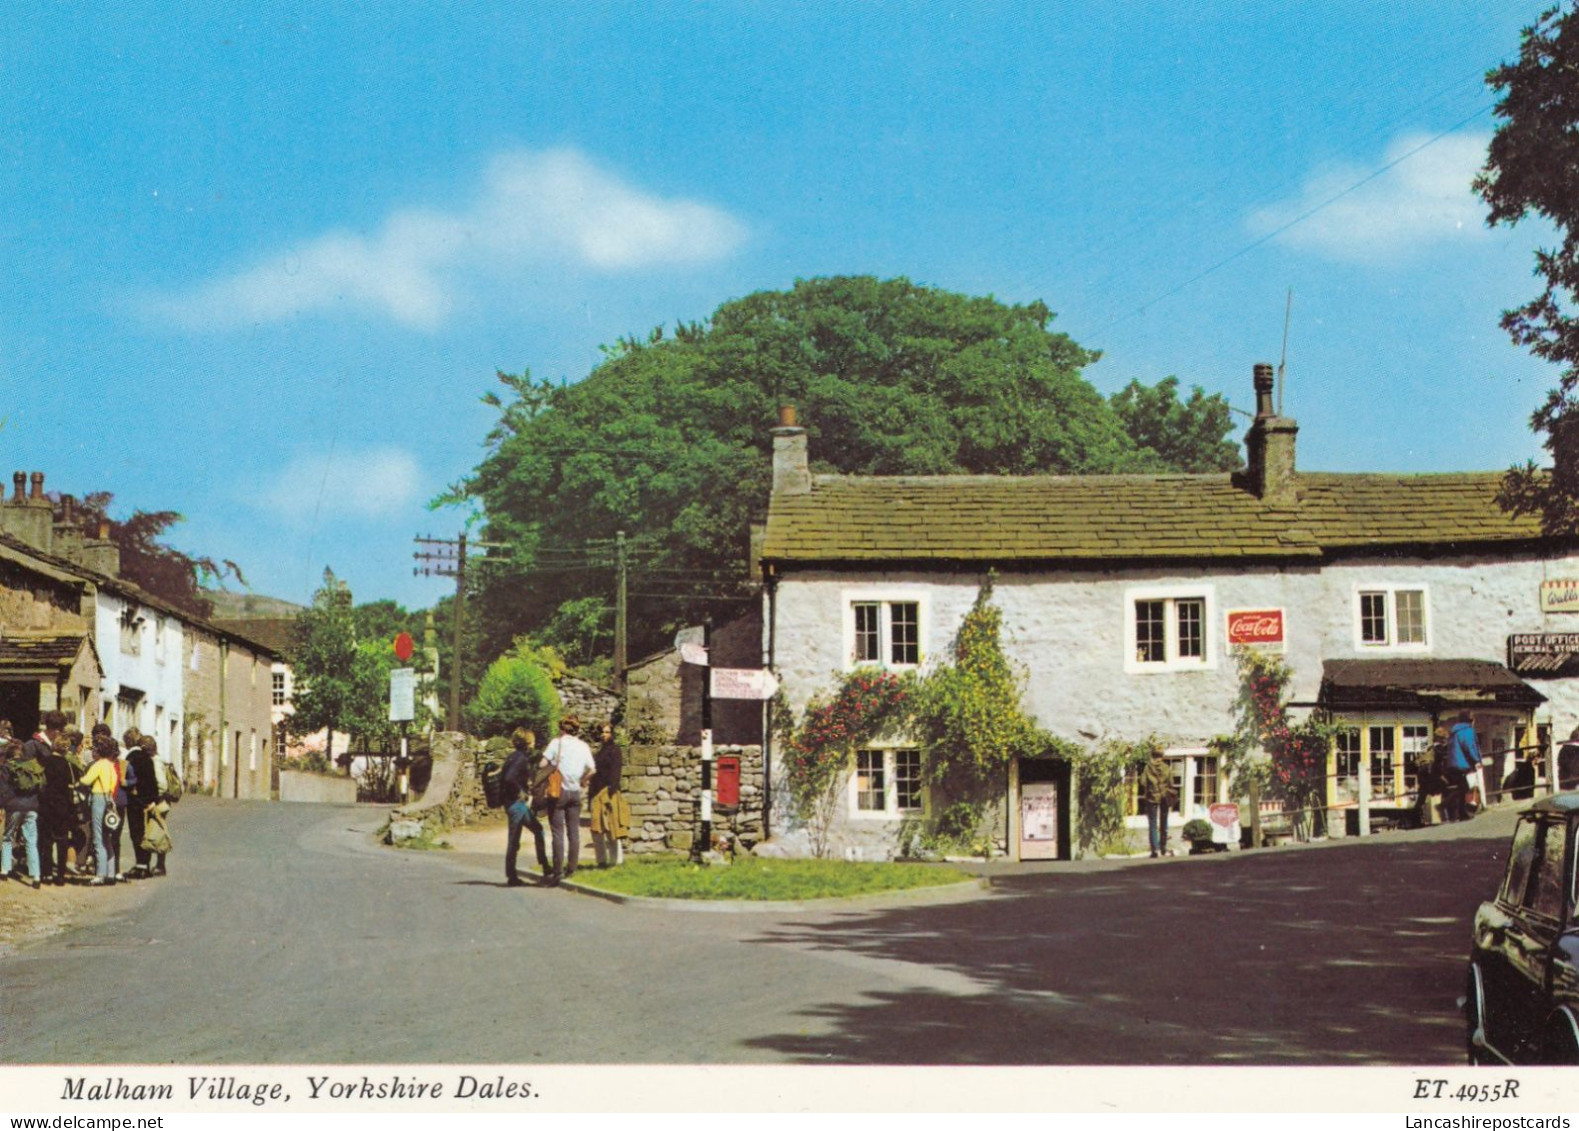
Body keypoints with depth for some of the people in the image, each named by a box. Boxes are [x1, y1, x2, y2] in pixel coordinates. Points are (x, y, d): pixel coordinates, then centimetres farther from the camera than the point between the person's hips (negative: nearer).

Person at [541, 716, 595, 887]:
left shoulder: (557, 743, -5)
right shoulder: (583, 746, 6)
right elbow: (591, 770, 6)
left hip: (558, 790, -4)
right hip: (575, 792, 4)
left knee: (558, 833, -4)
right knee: (574, 832, 11)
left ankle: (557, 872, -7)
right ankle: (571, 869, 16)